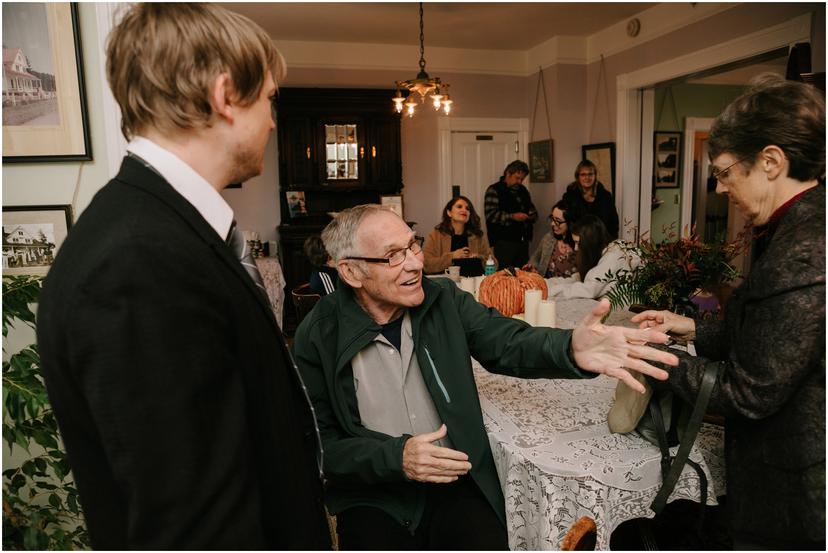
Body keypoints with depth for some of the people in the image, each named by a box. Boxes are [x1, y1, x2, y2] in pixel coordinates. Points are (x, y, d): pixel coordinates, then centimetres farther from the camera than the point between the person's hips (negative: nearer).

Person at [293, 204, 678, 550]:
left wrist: (572, 349, -32)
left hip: (455, 478, 2)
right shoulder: (317, 337, -10)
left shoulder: (444, 299, -2)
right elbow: (321, 444, -7)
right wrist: (396, 457, -20)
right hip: (372, 494, -1)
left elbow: (509, 343, -12)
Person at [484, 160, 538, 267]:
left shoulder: (523, 190, 19)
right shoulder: (494, 190, -4)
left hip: (523, 241, 7)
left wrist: (532, 216, 6)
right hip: (503, 242, -7)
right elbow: (491, 214, -15)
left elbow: (531, 209, 29)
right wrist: (512, 216, -21)